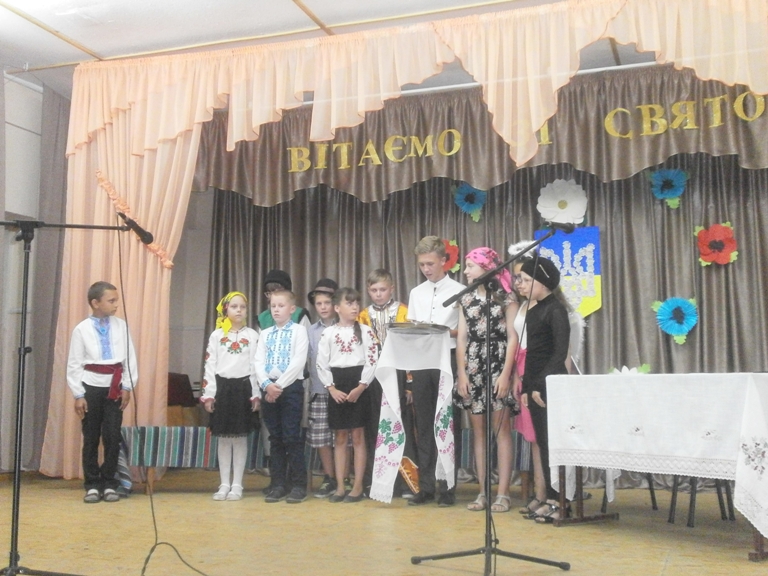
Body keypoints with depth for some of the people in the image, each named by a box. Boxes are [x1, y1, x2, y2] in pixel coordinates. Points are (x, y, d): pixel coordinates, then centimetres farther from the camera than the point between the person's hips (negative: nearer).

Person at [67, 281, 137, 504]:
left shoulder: (121, 325, 2)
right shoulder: (82, 329, -4)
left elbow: (130, 358, 4)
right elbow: (74, 364, -1)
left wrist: (127, 386, -1)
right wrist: (78, 395, -5)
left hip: (115, 387, 1)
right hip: (91, 387, -1)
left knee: (113, 436, 2)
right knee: (91, 438, 7)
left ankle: (109, 484, 15)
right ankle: (92, 485, 18)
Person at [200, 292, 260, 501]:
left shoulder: (252, 335, 3)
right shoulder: (216, 335, 6)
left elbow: (256, 366, 0)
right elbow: (210, 366, 4)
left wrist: (256, 394, -4)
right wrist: (208, 394, -2)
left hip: (243, 388, -1)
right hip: (221, 388, 1)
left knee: (240, 437, 3)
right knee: (224, 438, 6)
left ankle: (237, 484, 10)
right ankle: (224, 484, 14)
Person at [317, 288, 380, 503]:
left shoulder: (366, 331, 1)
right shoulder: (328, 333, 4)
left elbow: (372, 361, -4)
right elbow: (321, 364, 2)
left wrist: (360, 387, -12)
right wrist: (332, 389, -8)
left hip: (358, 386, -2)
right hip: (336, 386, 2)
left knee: (358, 437, 1)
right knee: (340, 438, 7)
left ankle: (358, 487, 6)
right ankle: (340, 487, 12)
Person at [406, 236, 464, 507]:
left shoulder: (459, 291, 0)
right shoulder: (415, 293, 15)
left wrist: (447, 331, -20)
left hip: (447, 360, -4)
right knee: (424, 425, 8)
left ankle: (447, 487, 9)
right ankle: (426, 486, 15)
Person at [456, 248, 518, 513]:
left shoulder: (506, 297, 0)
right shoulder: (466, 299, 13)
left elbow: (513, 338, -4)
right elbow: (461, 338, 10)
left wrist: (506, 374, -12)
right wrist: (461, 373, 1)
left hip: (498, 368, -4)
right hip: (473, 370, 4)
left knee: (501, 429, -4)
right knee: (478, 431, 5)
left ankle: (503, 493, 0)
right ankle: (483, 492, 10)